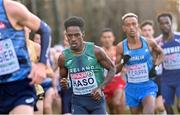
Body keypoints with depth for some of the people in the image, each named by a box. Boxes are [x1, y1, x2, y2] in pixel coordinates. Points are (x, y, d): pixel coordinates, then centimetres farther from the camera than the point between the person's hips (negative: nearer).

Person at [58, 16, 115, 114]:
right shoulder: (64, 57, -3)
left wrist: (100, 88, -12)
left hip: (96, 98, -1)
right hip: (78, 100, 1)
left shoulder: (95, 51, -10)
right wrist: (63, 84, -11)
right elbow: (63, 77, 13)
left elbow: (112, 69, 0)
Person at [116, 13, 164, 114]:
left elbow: (161, 53, 16)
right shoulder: (121, 47, -4)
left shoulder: (149, 43, -5)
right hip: (132, 88, 2)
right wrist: (123, 63, -18)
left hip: (148, 86, -2)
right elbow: (115, 70, 2)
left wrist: (155, 66, -2)